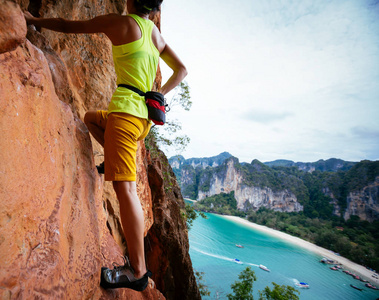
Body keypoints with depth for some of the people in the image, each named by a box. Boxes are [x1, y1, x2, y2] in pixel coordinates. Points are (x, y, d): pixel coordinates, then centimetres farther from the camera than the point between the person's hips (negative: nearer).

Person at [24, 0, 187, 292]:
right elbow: (182, 69, 26)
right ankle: (116, 159, 17)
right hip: (146, 116, 8)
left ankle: (138, 271, -9)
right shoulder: (158, 35, 20)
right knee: (90, 117, 33)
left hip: (126, 110, -8)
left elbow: (67, 26, 11)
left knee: (124, 187, -12)